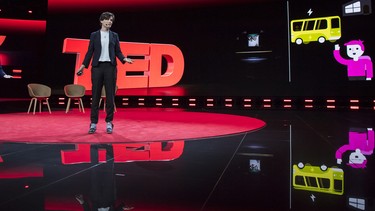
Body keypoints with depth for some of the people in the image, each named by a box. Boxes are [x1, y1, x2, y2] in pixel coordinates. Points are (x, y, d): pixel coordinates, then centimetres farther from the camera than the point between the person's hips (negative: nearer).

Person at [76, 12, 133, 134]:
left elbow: (118, 52, 9)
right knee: (95, 95, 1)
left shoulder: (114, 35, 11)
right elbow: (90, 51, 6)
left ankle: (109, 123, 9)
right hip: (97, 67, -1)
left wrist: (124, 59, -11)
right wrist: (83, 66, 0)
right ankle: (93, 123, 9)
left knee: (110, 95, 0)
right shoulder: (94, 35, 7)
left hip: (110, 67, 1)